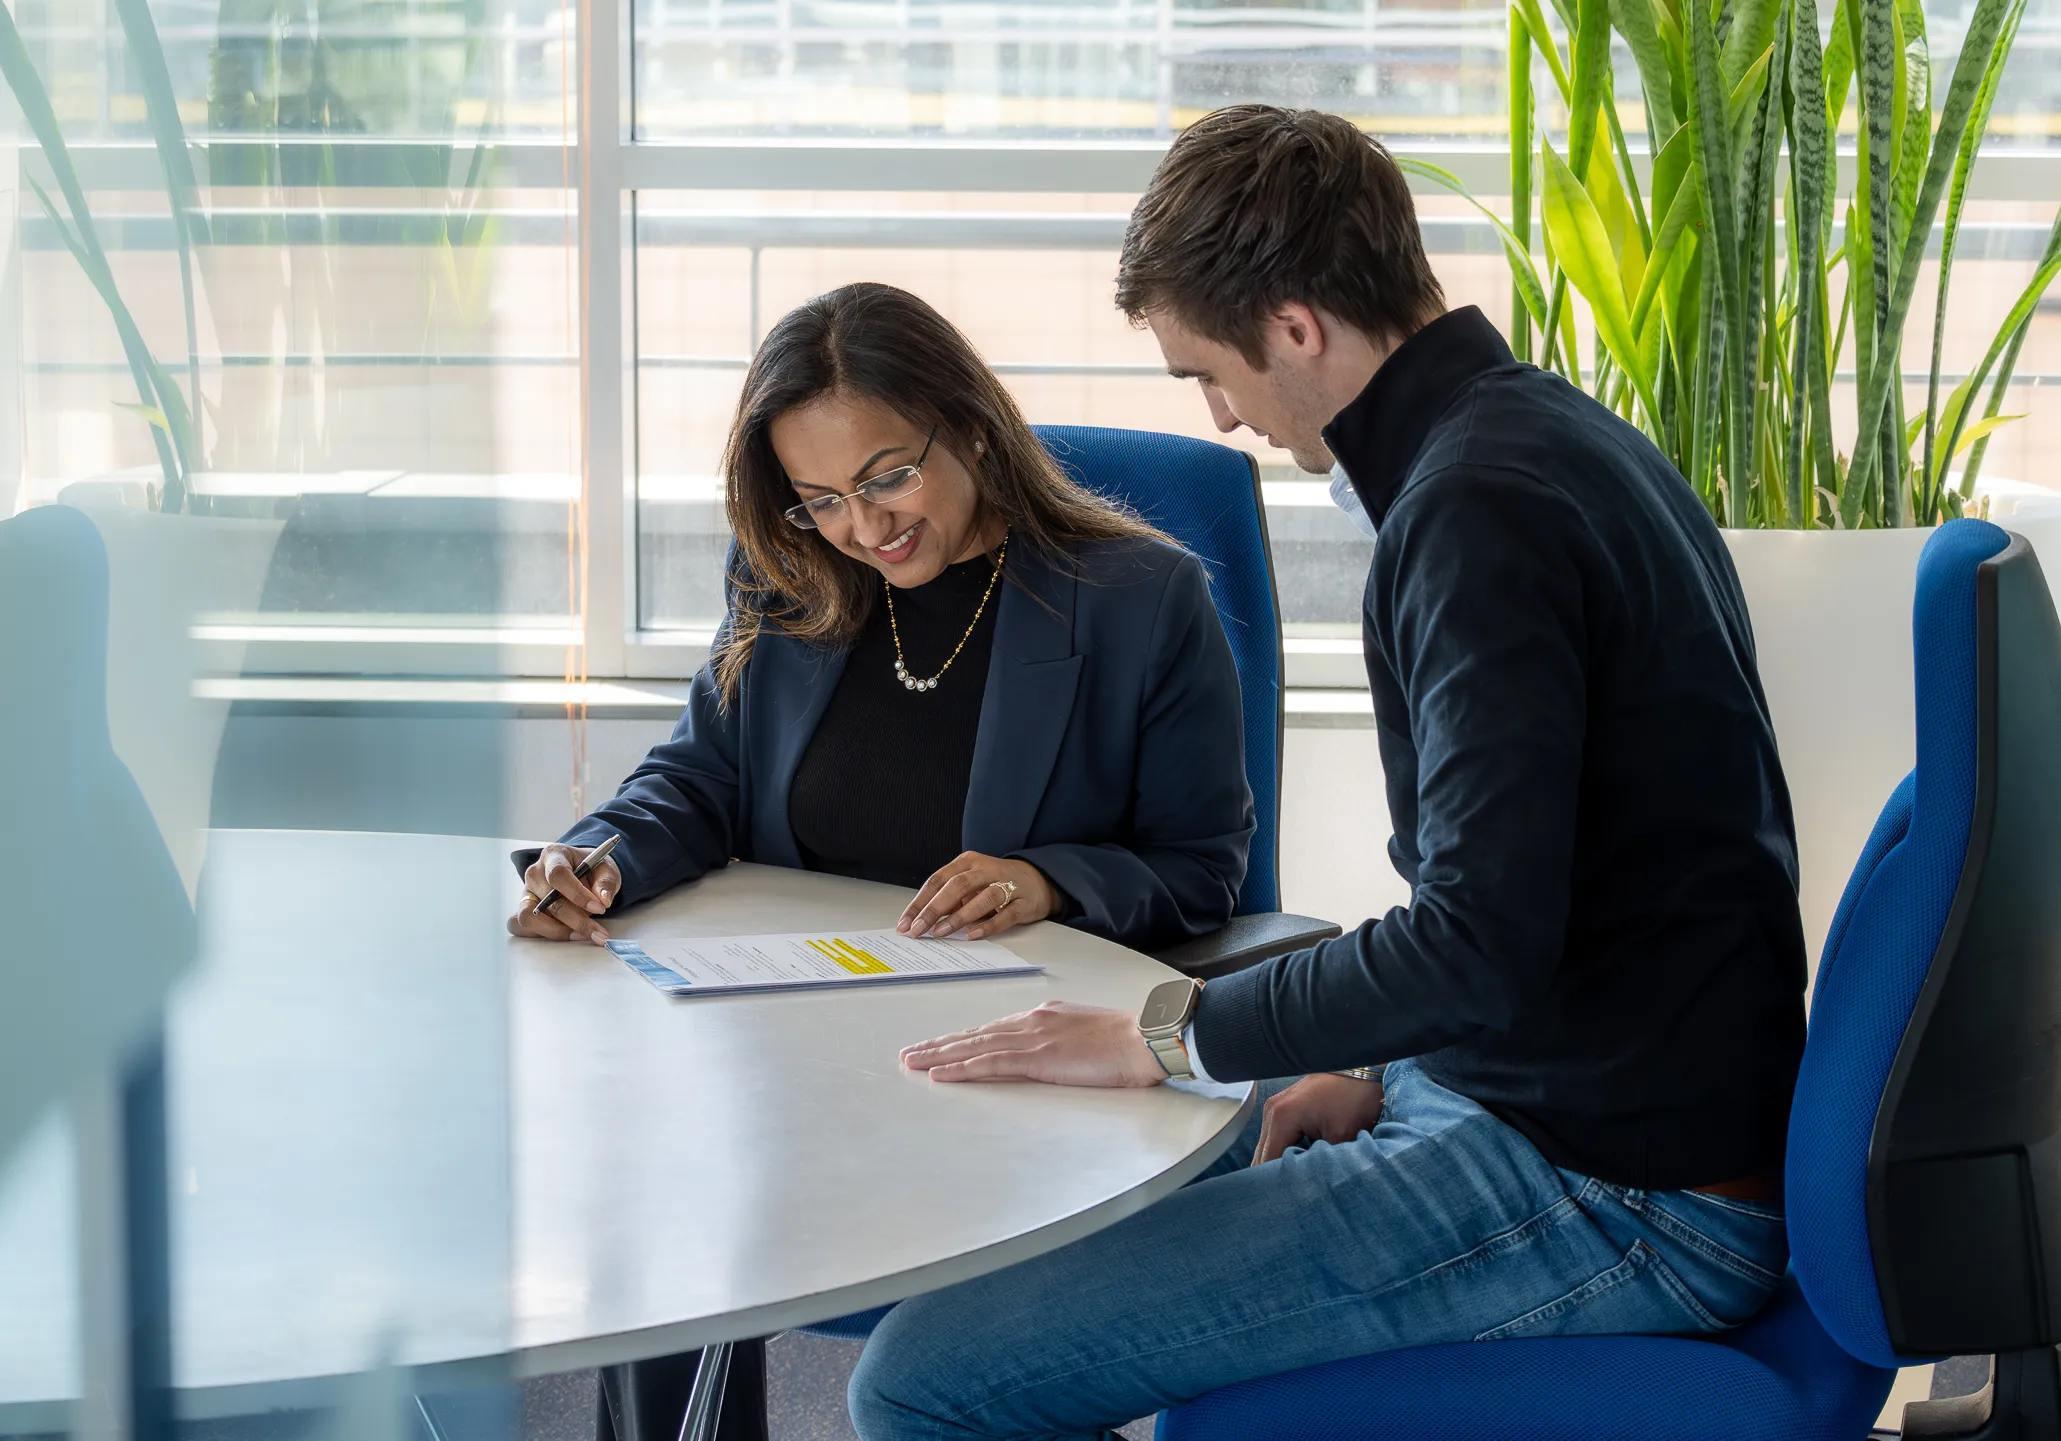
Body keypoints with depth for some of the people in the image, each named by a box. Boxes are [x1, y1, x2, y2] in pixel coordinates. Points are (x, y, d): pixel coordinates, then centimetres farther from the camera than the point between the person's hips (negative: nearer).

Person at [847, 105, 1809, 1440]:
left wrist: (1171, 1034, -14)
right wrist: (1383, 1074, 15)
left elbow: (1483, 939, -27)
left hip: (1610, 1201, -11)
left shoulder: (1478, 504, -20)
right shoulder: (1561, 434, 13)